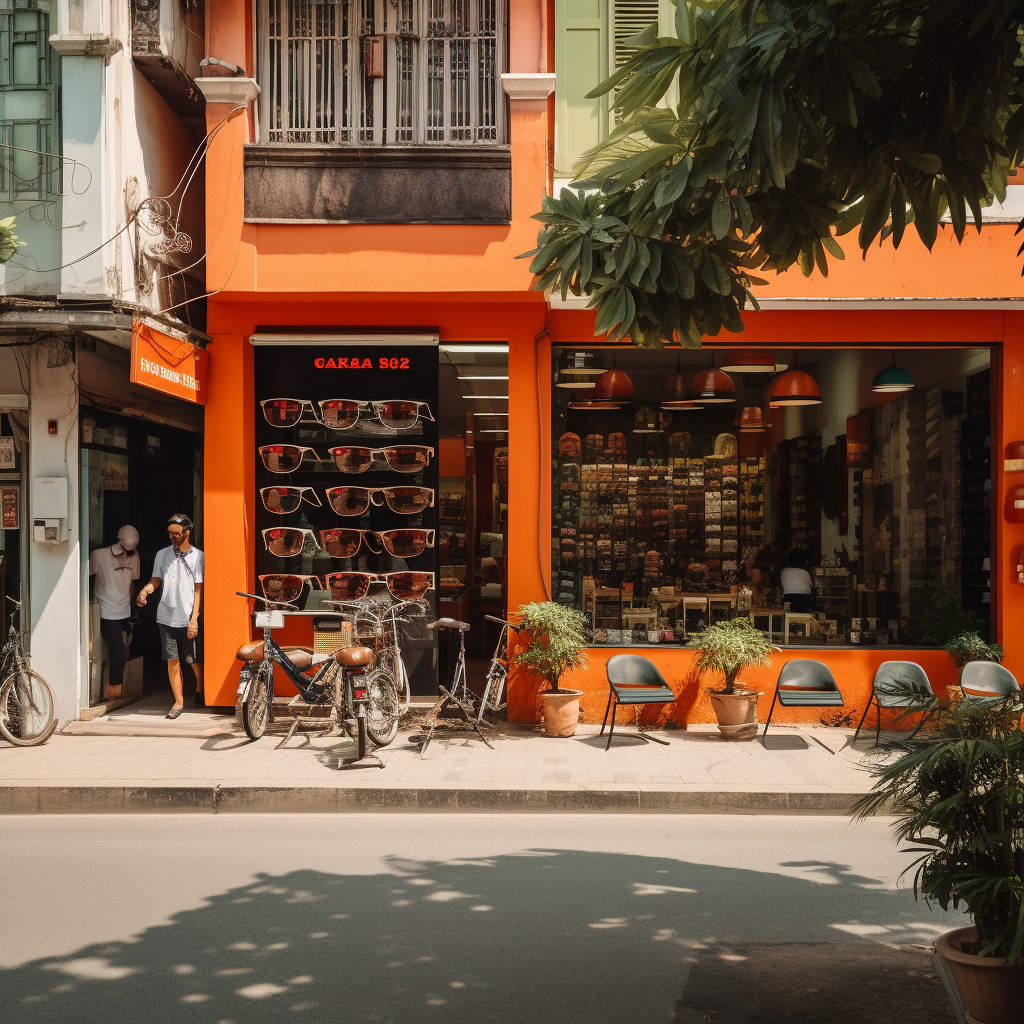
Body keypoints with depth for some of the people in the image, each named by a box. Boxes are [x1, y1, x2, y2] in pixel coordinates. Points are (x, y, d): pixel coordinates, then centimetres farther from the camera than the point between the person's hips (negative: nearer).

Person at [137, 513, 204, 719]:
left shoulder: (198, 556, -2)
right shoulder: (162, 554, 9)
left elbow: (199, 590, -4)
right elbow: (156, 580, 11)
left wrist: (194, 619, -10)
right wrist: (144, 591, -13)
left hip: (189, 618, -3)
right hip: (167, 616, 3)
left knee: (194, 660, 4)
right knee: (172, 660, 3)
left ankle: (200, 689, 32)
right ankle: (178, 701, 11)